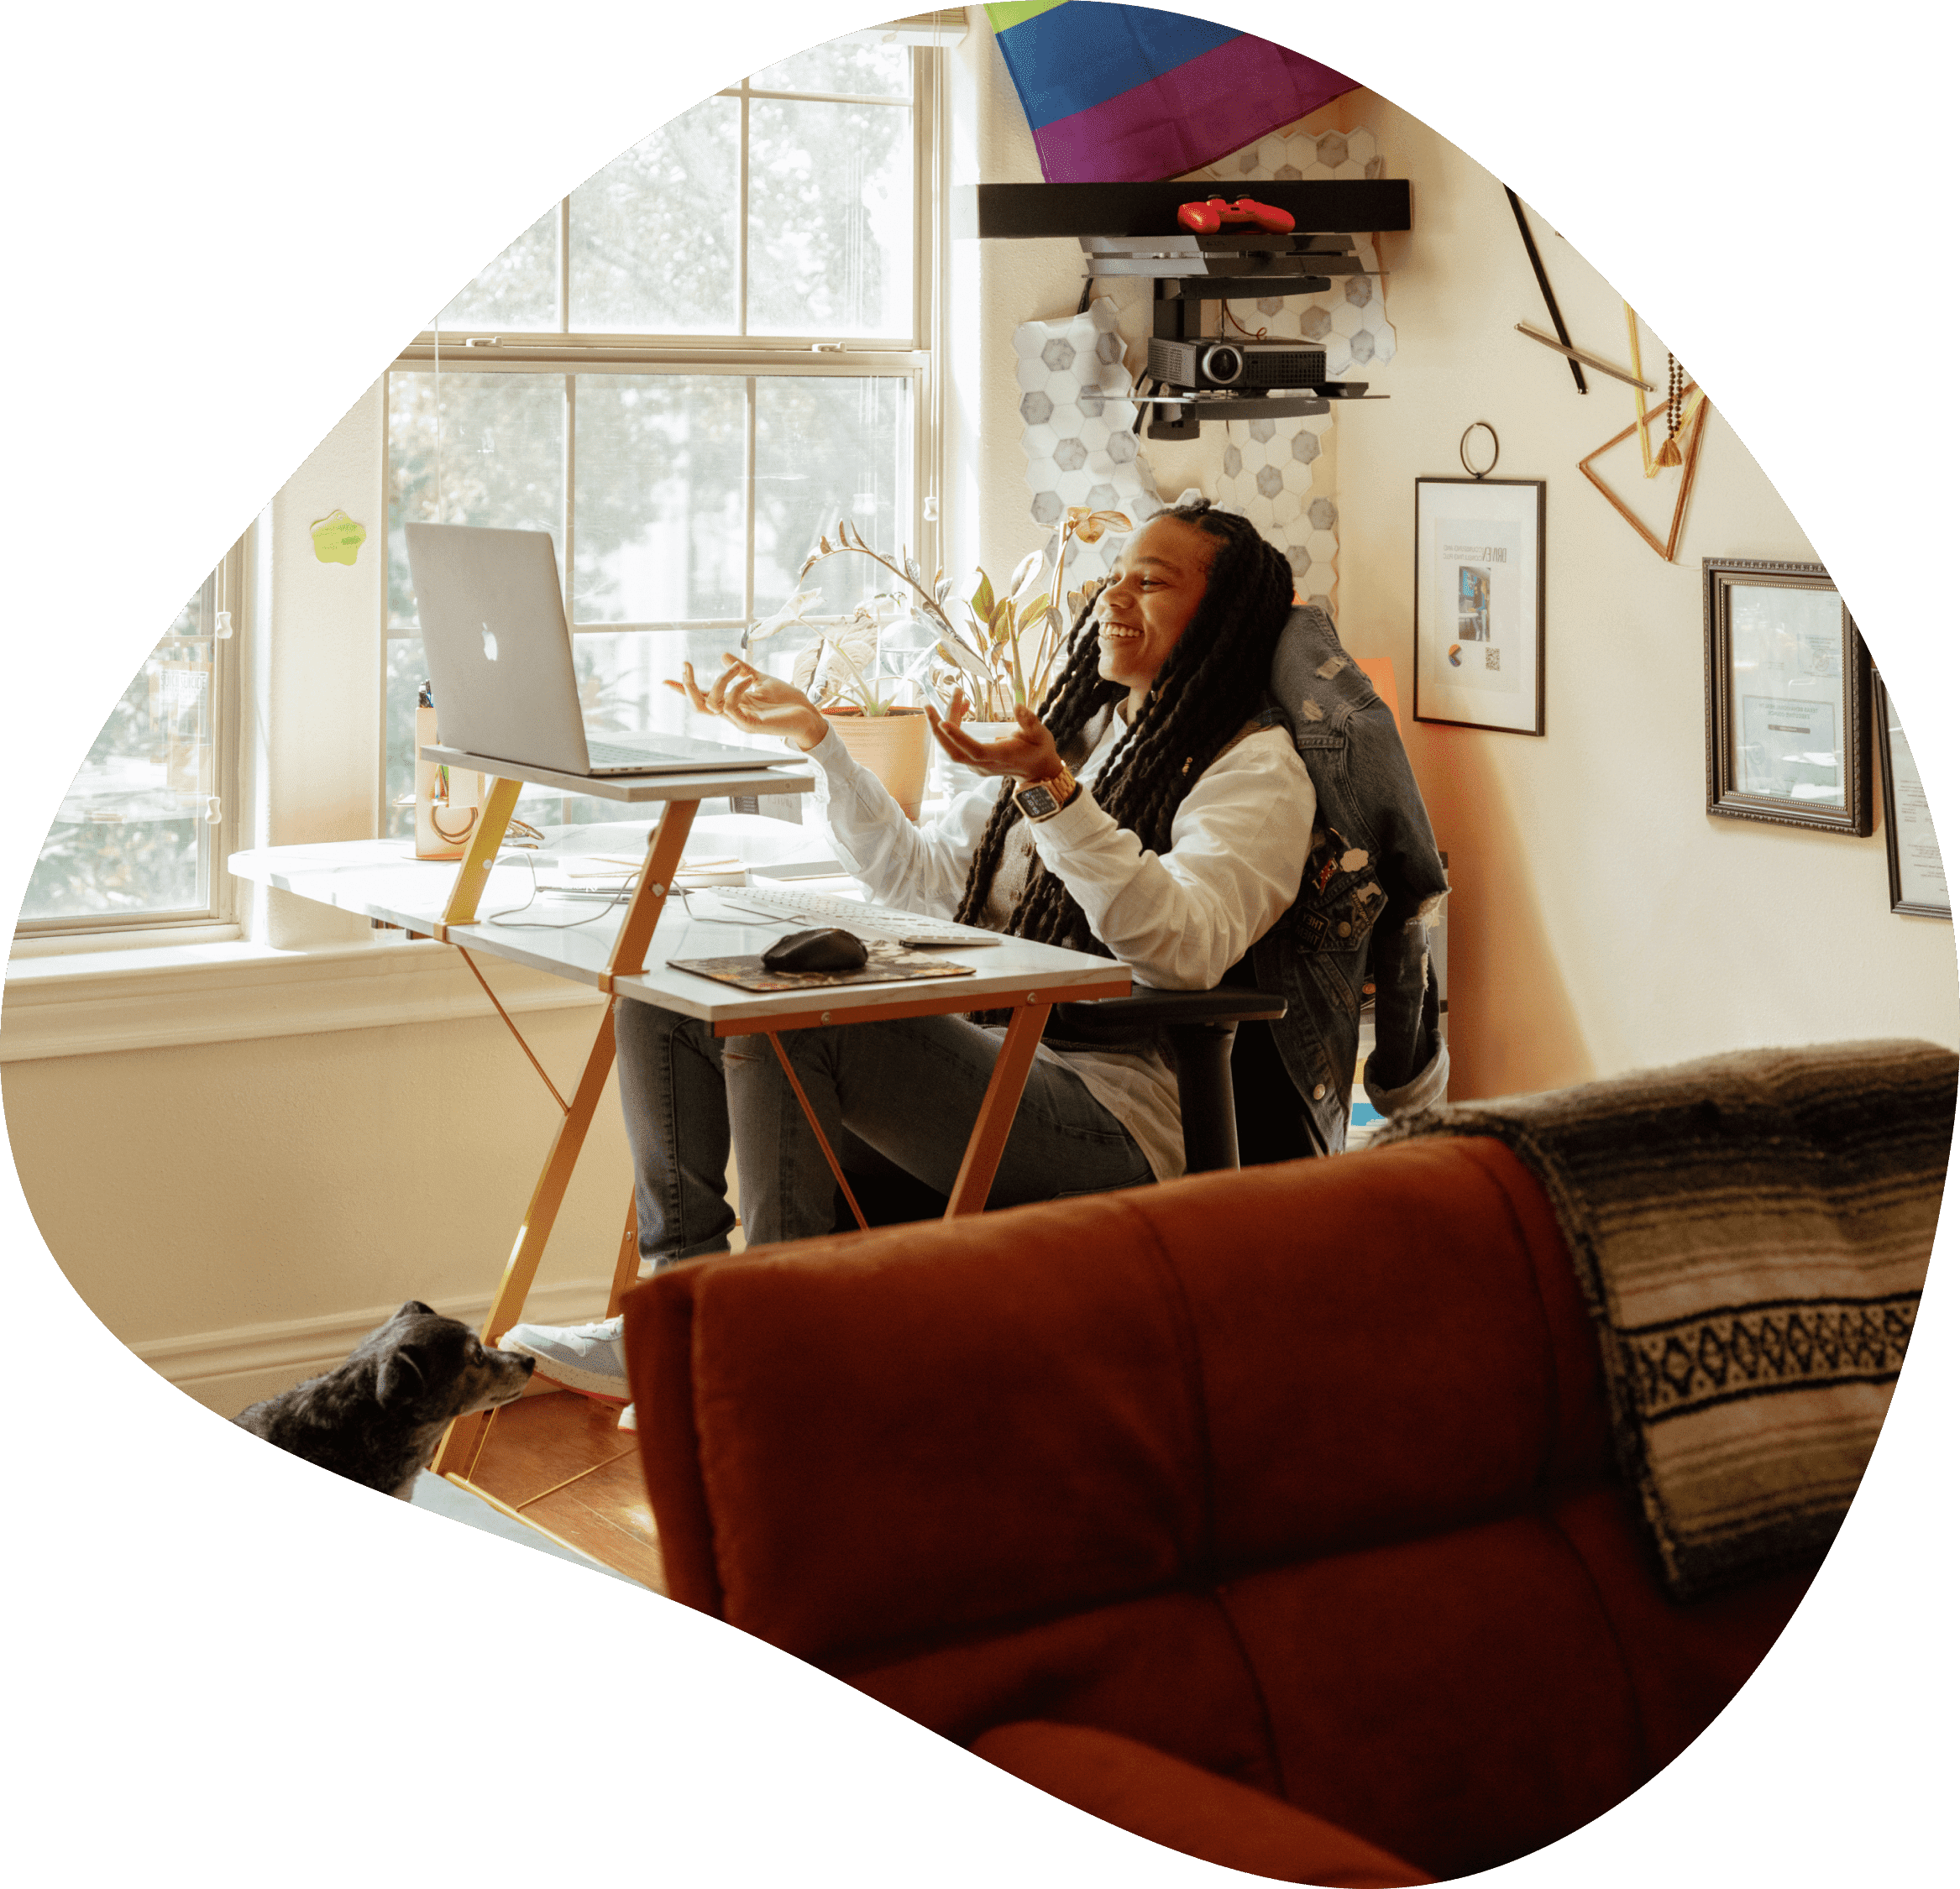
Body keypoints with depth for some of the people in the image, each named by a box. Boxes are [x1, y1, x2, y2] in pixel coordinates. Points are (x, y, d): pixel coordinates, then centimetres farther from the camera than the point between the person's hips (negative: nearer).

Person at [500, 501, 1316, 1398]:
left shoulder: (1257, 768, -2)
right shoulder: (1070, 731, 24)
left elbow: (1186, 949, -21)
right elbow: (918, 876, 23)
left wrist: (1050, 791, -30)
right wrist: (816, 737, 14)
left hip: (1110, 1107, -8)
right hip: (978, 1058, 9)